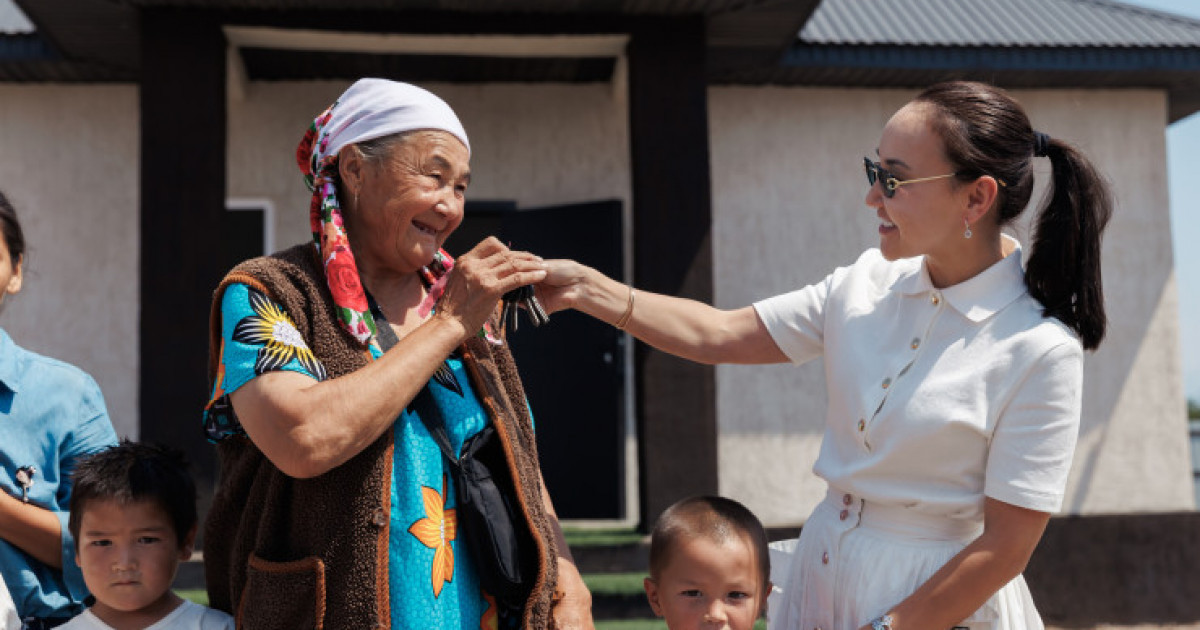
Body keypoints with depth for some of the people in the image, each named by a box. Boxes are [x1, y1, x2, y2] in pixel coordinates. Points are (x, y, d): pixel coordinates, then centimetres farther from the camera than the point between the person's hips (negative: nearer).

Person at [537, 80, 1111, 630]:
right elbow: (719, 336, 0)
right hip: (822, 573, 6)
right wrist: (586, 287, -7)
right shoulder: (868, 283, -2)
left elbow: (1007, 547, -17)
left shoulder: (1041, 350, -19)